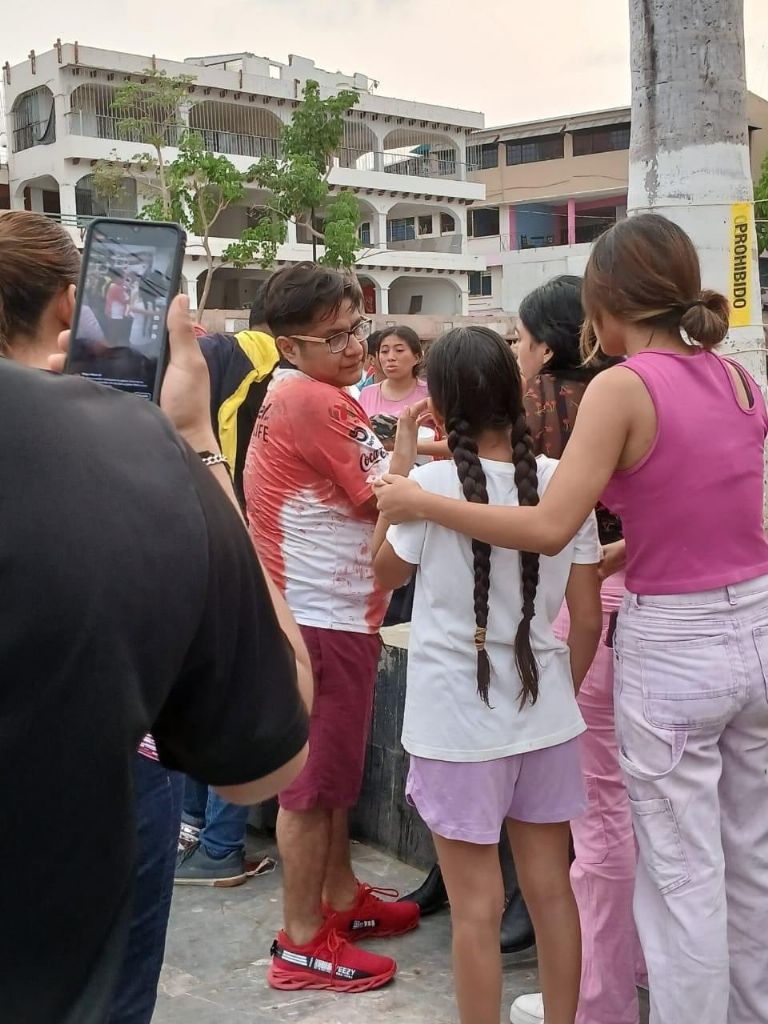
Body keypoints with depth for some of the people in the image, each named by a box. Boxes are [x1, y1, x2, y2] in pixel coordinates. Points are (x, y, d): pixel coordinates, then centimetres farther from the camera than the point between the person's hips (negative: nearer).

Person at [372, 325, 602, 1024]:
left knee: (477, 907, 7)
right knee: (552, 890, 17)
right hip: (547, 717, 4)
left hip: (458, 723, -4)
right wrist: (563, 694, 15)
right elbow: (587, 618, 0)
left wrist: (401, 466, 5)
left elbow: (386, 572, 4)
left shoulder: (432, 484, -14)